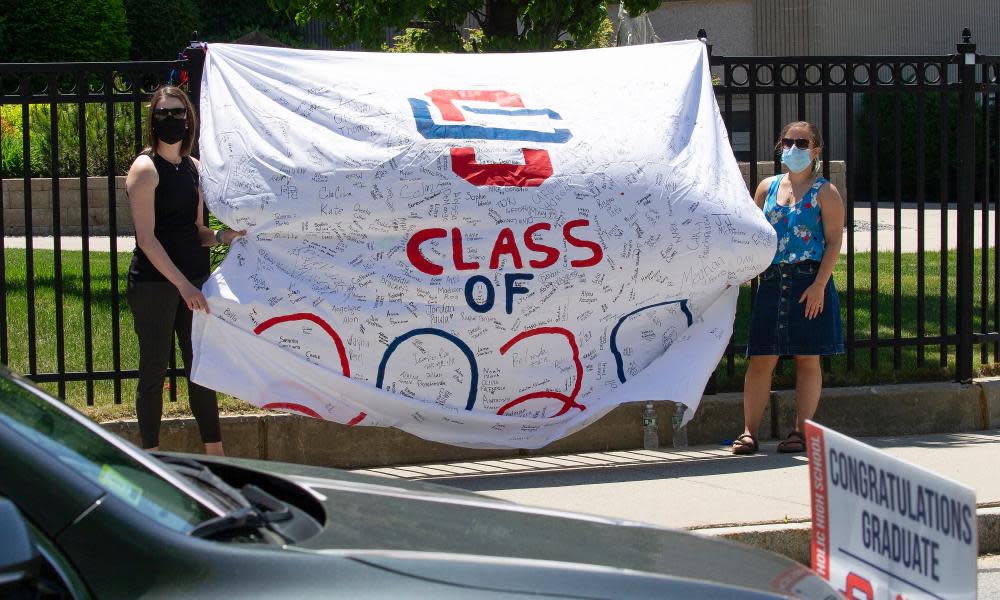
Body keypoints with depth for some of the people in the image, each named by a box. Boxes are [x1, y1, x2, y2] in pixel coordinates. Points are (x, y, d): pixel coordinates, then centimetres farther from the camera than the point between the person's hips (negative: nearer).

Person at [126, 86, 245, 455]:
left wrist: (222, 237, -4)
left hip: (194, 280, 7)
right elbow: (147, 239, -15)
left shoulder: (193, 168, 11)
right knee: (154, 370, 0)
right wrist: (183, 285, -21)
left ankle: (215, 455, 17)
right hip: (154, 282, -6)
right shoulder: (146, 168, -9)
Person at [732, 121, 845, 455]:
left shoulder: (824, 192, 0)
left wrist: (819, 284, -15)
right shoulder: (768, 187, 13)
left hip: (810, 282, -3)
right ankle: (749, 432, 2)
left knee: (807, 359, 3)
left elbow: (834, 242, -5)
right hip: (772, 281, 3)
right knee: (761, 359, 0)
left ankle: (801, 431, 9)